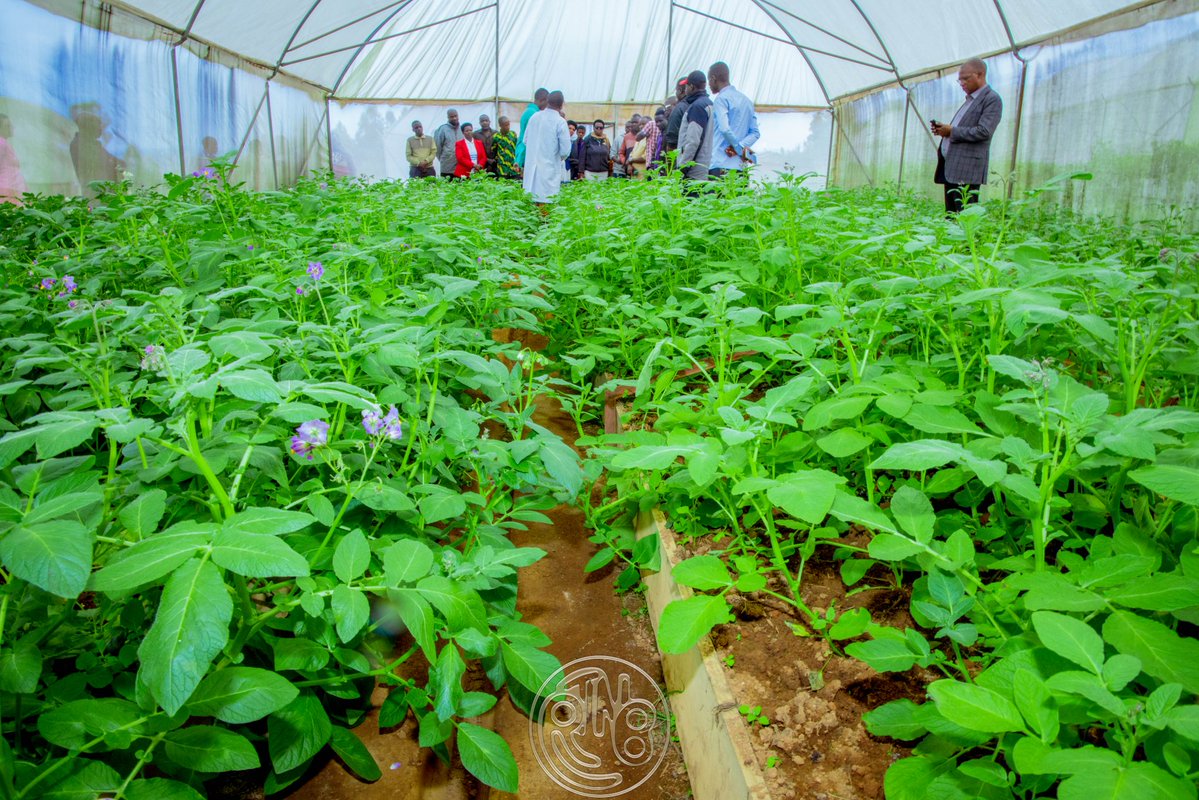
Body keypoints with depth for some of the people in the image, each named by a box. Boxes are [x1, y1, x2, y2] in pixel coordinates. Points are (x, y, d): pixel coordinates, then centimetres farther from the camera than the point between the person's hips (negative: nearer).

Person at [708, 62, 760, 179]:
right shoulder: (747, 101, 20)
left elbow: (724, 129, -18)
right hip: (741, 166, 8)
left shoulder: (721, 98, -3)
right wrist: (742, 146, -3)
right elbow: (755, 133, 12)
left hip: (720, 166, -8)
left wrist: (740, 150, -9)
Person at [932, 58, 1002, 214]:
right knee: (951, 216, 8)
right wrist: (943, 129, 9)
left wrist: (952, 131, -11)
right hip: (951, 167, 9)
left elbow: (983, 132, -17)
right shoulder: (970, 99, 23)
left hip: (967, 170, -9)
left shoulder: (992, 99, -5)